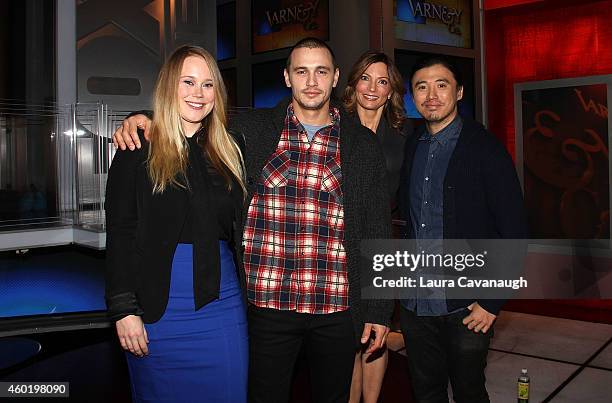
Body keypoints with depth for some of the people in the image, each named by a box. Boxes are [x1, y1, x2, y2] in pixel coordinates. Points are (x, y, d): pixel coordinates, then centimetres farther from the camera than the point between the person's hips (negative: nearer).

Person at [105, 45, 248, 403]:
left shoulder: (229, 151, 8)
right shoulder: (139, 149, -3)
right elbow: (120, 233, -6)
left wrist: (249, 297, 9)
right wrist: (124, 309, -11)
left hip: (222, 304, 3)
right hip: (158, 308, -3)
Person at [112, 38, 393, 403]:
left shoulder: (364, 145, 3)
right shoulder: (251, 129, 0)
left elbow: (378, 232, 4)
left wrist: (379, 310, 3)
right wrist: (146, 122, -7)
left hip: (337, 309, 1)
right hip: (268, 304, 0)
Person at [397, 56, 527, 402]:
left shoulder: (486, 149, -10)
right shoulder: (411, 147, 6)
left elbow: (514, 233, -10)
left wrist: (492, 303, -12)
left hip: (466, 308, -4)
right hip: (415, 304, 4)